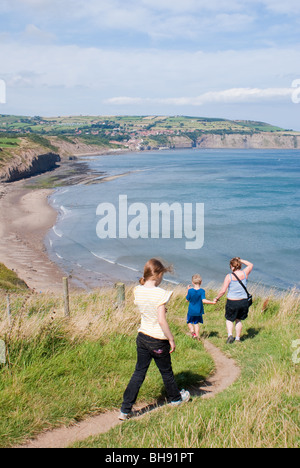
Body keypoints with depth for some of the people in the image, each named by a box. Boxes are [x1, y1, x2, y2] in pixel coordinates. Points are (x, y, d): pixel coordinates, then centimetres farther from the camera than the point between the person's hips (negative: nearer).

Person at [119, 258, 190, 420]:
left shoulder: (138, 291, -4)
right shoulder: (160, 294, -22)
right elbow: (162, 320, -23)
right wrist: (171, 340, -12)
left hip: (142, 336, 5)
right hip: (158, 340, -5)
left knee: (139, 372, 12)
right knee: (166, 371, 18)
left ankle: (125, 410, 9)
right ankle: (176, 398, 42)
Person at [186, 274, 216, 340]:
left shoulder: (190, 291, -13)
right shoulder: (202, 291, -13)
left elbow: (187, 300, -2)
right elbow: (204, 301, -23)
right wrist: (212, 302, -15)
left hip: (191, 311, -1)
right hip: (199, 311, 1)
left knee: (189, 322, 18)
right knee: (196, 323, 17)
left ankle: (192, 331, -6)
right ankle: (197, 336, 14)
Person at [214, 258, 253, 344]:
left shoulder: (229, 277, -12)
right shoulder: (244, 274, -4)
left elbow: (223, 291, -13)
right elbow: (251, 265, 19)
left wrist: (217, 298, 3)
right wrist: (240, 260, 14)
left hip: (232, 302, -3)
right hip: (243, 301, 3)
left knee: (229, 319, 18)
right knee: (238, 320, 22)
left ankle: (230, 335, -1)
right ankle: (238, 338, 26)